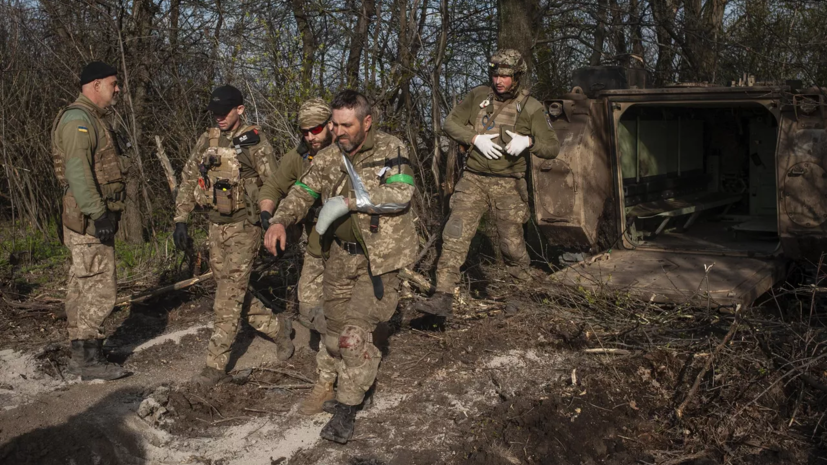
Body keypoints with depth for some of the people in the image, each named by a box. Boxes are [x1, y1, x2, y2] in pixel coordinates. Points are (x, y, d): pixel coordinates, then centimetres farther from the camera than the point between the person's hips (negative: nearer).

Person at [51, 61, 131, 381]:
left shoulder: (93, 120, 20)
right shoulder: (78, 119, -14)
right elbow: (77, 171, -23)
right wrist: (98, 214, -26)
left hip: (96, 216, 11)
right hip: (89, 220, -11)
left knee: (81, 287, 13)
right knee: (101, 288, -10)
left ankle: (81, 355, 21)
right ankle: (89, 359, -5)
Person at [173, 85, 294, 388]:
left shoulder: (255, 142, -8)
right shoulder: (206, 141, 7)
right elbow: (188, 180, 12)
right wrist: (181, 220, 5)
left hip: (244, 227, -6)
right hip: (216, 227, 6)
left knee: (228, 298, -7)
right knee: (233, 293, 13)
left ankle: (217, 365, -1)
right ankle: (277, 327, 32)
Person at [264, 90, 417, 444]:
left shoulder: (391, 150, -9)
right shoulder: (329, 158, 4)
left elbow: (401, 194, -22)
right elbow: (302, 192, 0)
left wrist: (349, 201, -25)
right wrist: (279, 220, -20)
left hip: (378, 257, -5)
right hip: (341, 255, 5)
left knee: (356, 331, -12)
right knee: (335, 324, 14)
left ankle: (347, 407, 2)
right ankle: (326, 382, 37)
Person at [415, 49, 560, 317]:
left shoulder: (531, 108, -2)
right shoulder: (478, 96, 4)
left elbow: (552, 147, -2)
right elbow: (451, 123, 7)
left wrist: (528, 141, -23)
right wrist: (475, 139, -11)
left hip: (507, 185, -1)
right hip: (473, 180, 2)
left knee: (512, 243, 6)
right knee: (455, 235, -12)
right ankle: (443, 298, -12)